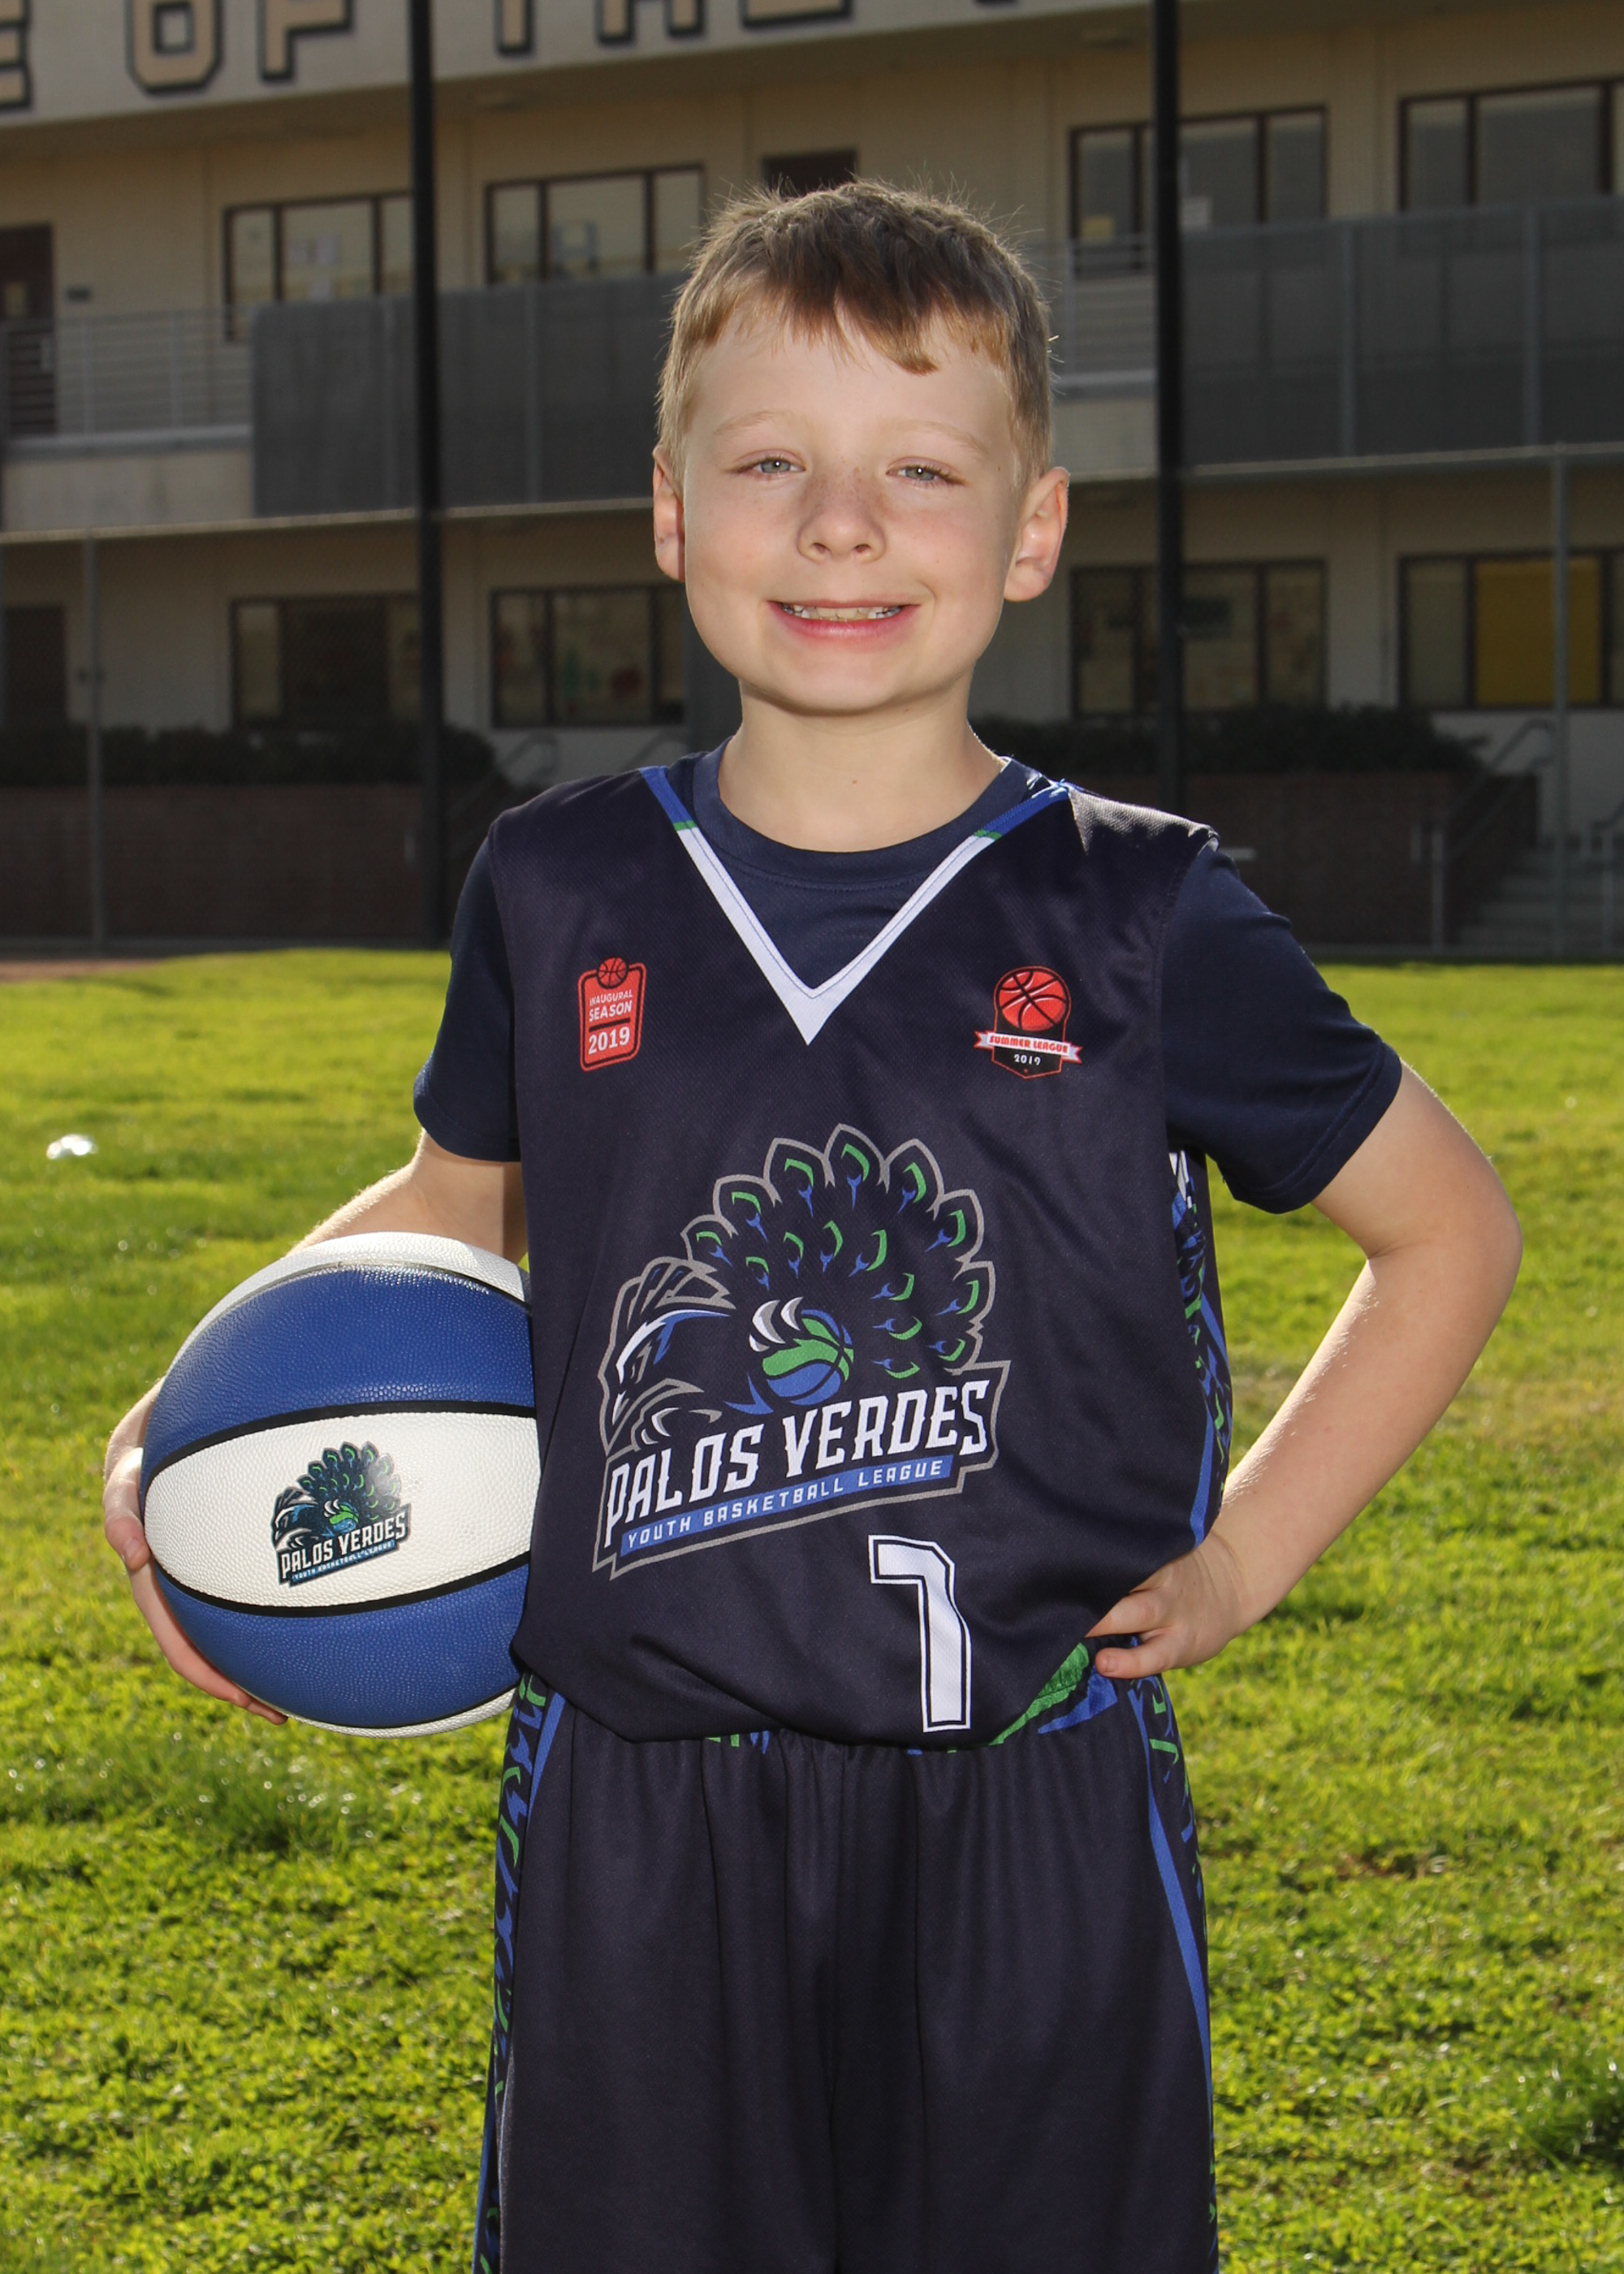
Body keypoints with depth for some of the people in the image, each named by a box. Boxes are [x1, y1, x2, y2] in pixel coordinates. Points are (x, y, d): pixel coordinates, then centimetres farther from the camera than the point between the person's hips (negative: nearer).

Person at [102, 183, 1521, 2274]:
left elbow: (1449, 1229, 9)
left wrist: (1245, 1556, 2)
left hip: (1035, 1818, -1)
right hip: (635, 1821, 1)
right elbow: (462, 1204, 20)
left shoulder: (1136, 920, -3)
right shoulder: (562, 898, 3)